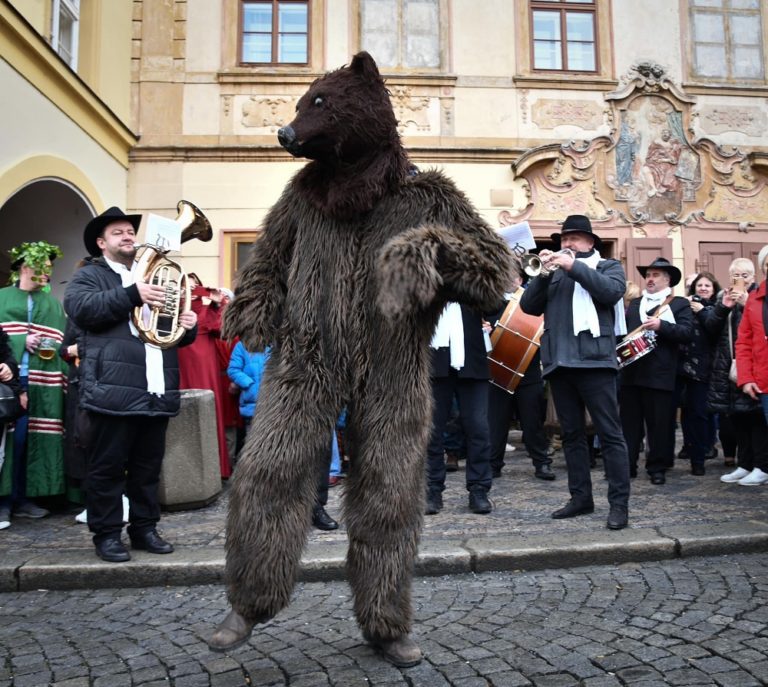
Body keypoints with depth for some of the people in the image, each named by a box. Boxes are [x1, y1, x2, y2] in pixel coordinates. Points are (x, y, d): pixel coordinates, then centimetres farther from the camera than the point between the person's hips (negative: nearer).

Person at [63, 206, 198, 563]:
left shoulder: (155, 278, 24)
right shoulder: (89, 275, 6)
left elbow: (176, 330, 27)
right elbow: (78, 307, -16)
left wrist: (188, 325, 2)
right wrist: (132, 296, -24)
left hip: (156, 390, 6)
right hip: (114, 389, -5)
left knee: (148, 467, 12)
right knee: (107, 467, 2)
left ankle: (144, 529, 23)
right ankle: (106, 534, 13)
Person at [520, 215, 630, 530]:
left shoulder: (608, 266, 10)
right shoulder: (554, 273, 19)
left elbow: (613, 292, -12)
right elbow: (528, 306, 7)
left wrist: (574, 266, -13)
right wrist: (544, 273, -6)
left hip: (594, 359, -5)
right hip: (559, 361, 5)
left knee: (610, 433, -4)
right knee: (572, 434, 10)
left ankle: (619, 503, 0)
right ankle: (580, 497, 18)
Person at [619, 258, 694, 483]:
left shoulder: (680, 304, 4)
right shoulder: (634, 304, 20)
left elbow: (687, 333, -9)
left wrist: (661, 325, -21)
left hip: (660, 374, -4)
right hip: (631, 372, 4)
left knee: (659, 424, 2)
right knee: (629, 422, 6)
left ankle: (657, 467, 13)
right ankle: (626, 465, 13)